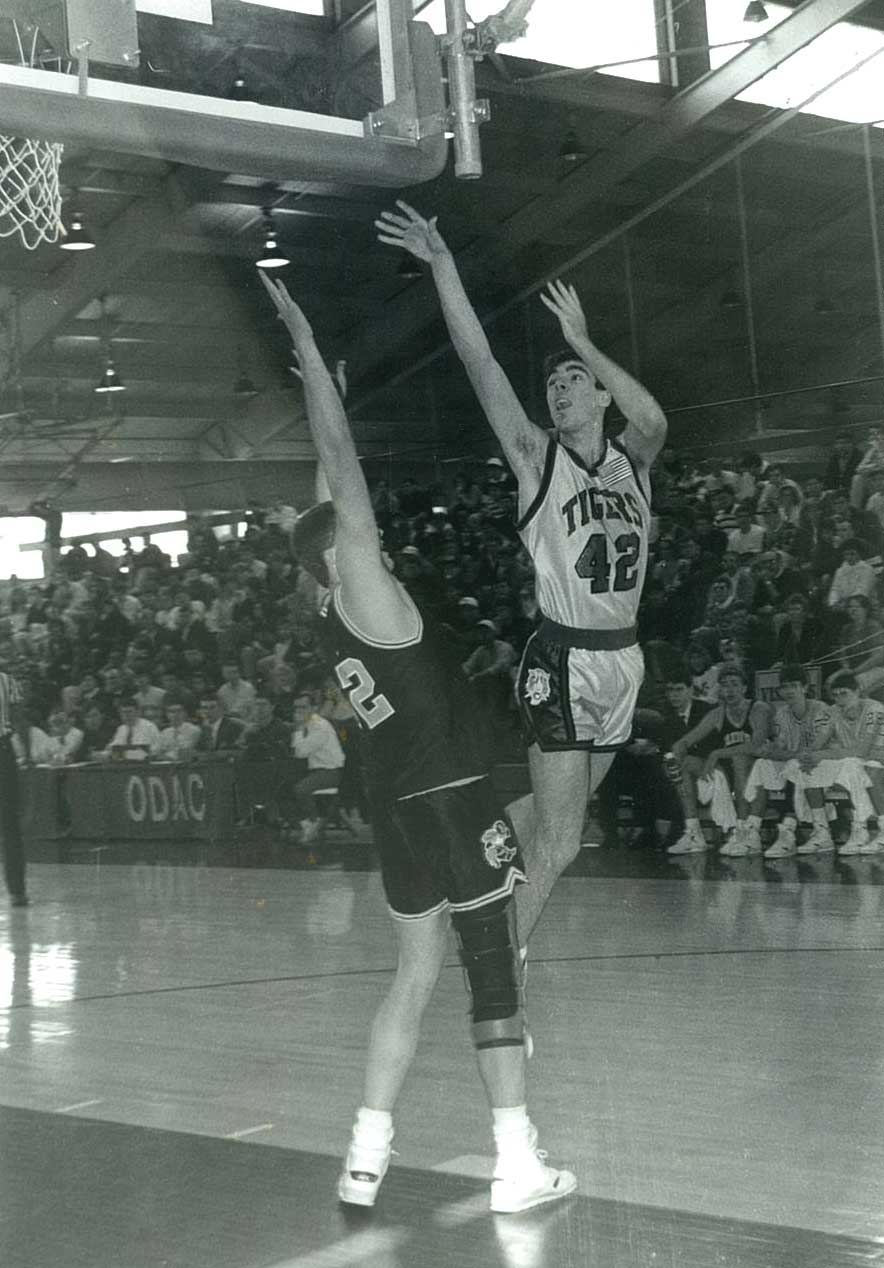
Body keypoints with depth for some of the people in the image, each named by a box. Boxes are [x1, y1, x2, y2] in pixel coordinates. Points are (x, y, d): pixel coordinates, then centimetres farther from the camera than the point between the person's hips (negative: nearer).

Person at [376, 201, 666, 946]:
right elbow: (479, 361, -13)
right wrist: (442, 266, -21)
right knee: (558, 844, -9)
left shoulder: (631, 459, 6)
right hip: (561, 661, -5)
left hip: (622, 661, 5)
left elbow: (654, 421, -19)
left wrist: (582, 343, -16)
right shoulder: (536, 457, -2)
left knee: (553, 816, 17)